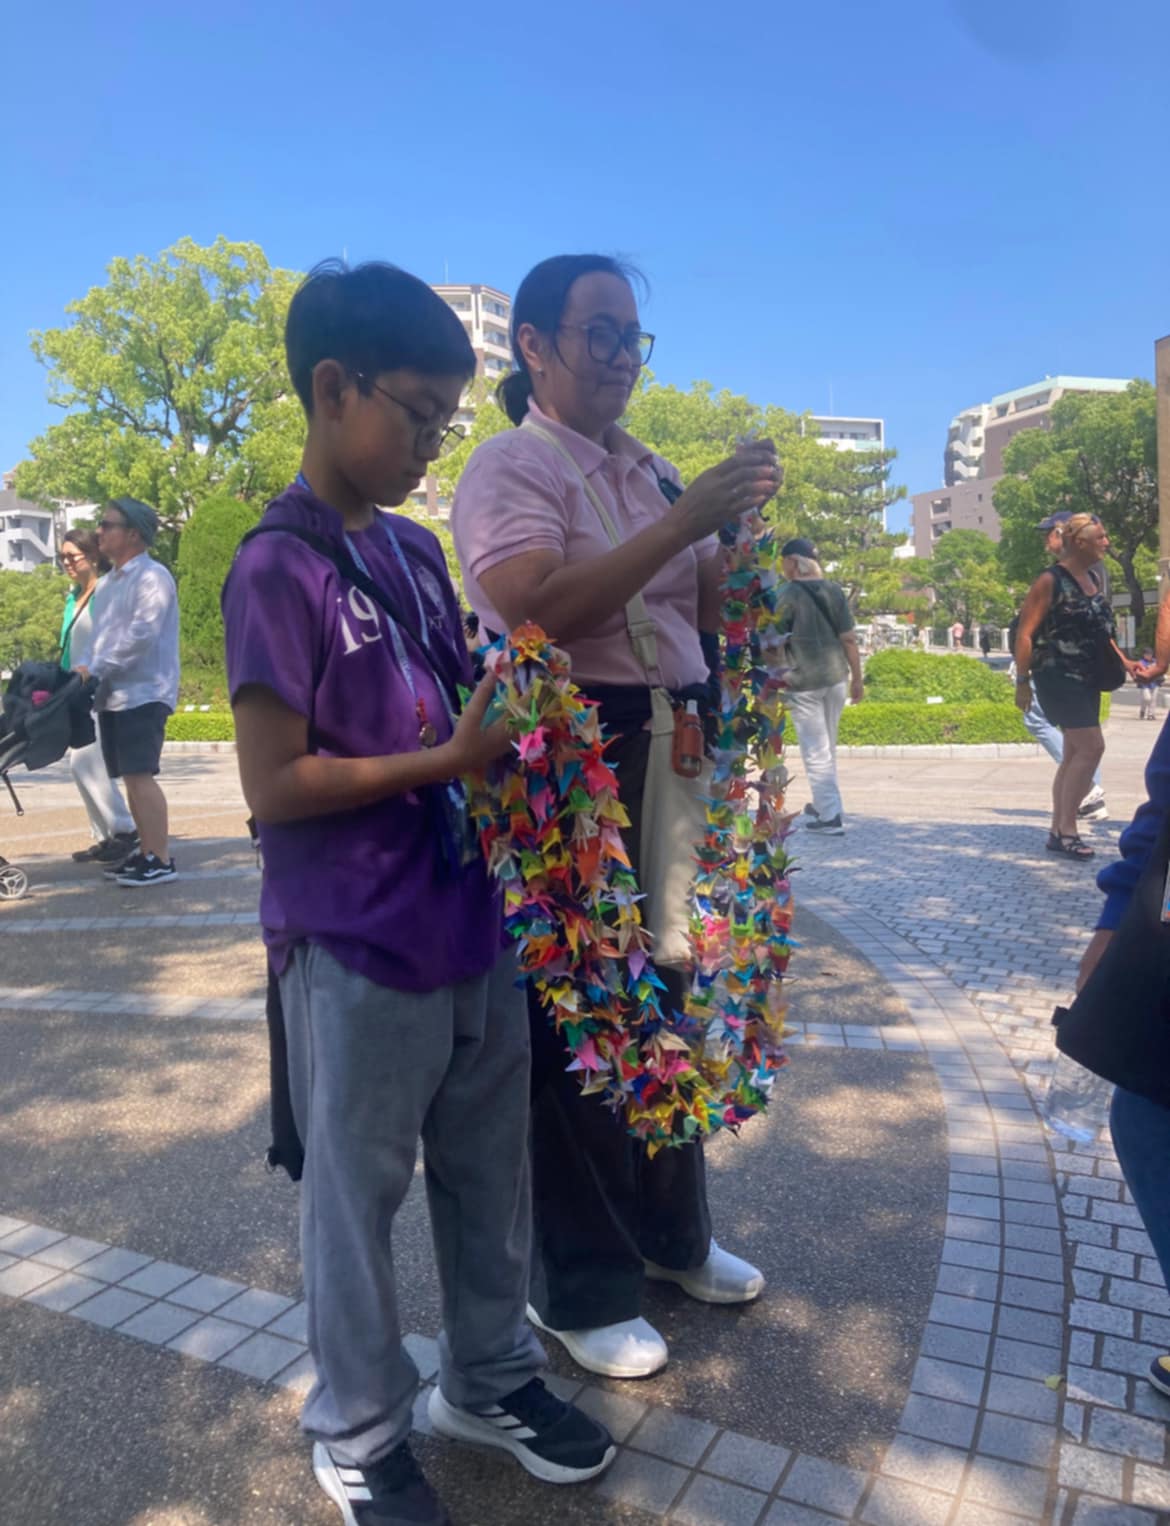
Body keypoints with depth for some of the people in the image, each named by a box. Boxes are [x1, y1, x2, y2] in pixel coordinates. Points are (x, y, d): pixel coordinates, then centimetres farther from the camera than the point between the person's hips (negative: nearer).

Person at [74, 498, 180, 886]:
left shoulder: (152, 576, -7)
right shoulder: (107, 583, 19)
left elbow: (141, 636, -17)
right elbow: (100, 635, 19)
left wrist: (96, 668, -14)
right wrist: (83, 667, 0)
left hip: (142, 692, -8)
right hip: (113, 695, 8)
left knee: (141, 775, -12)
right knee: (130, 777, 9)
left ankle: (161, 861, -9)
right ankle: (146, 853, 16)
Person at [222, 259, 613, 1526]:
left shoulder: (417, 550, 8)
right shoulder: (279, 569, -14)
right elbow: (273, 786, -17)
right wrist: (450, 758, -16)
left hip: (469, 921, 7)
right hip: (356, 948, -7)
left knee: (488, 1172, 20)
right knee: (356, 1194, 13)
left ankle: (489, 1377, 43)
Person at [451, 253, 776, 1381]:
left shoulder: (651, 471, 16)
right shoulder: (512, 467, -6)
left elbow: (708, 611, 15)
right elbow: (536, 608, -24)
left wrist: (746, 523, -2)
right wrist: (681, 522, -22)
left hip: (671, 753, 8)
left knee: (664, 996, 17)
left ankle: (671, 1235, 39)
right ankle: (579, 1290, 24)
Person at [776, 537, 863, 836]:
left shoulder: (786, 595, -9)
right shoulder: (834, 591, 5)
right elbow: (848, 639, 4)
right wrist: (857, 679, 10)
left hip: (803, 682, -5)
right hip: (836, 677, 5)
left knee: (815, 751, 1)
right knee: (828, 747, 18)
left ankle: (830, 816, 1)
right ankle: (823, 805, 30)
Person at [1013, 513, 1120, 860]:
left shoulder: (1093, 579, 13)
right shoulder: (1051, 581, -12)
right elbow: (1025, 633, -14)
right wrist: (1023, 681, -16)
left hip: (1087, 679, 9)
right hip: (1058, 677, -9)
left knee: (1075, 753, 9)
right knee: (1091, 747, -15)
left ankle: (1058, 831, 16)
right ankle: (1067, 828, -6)